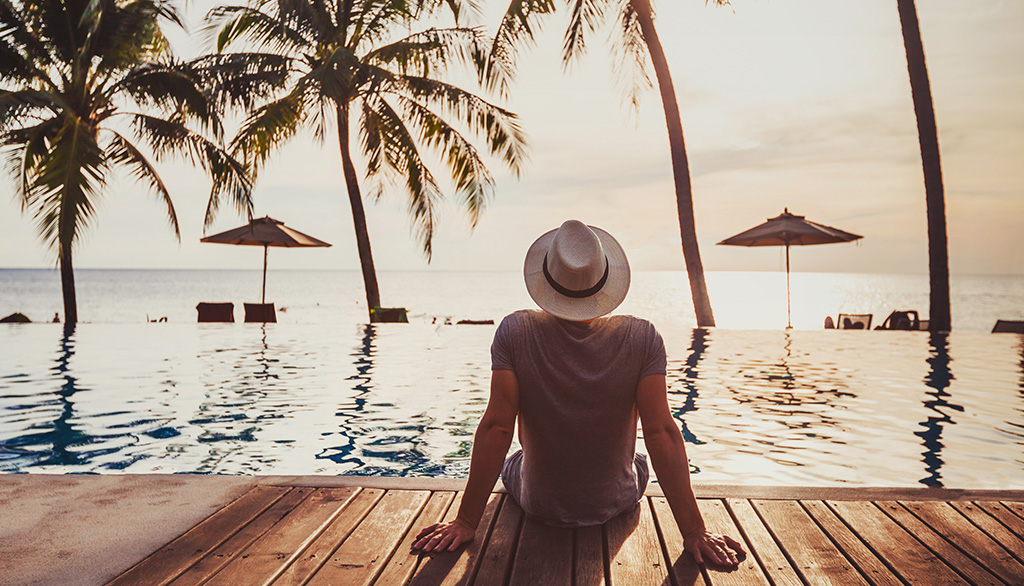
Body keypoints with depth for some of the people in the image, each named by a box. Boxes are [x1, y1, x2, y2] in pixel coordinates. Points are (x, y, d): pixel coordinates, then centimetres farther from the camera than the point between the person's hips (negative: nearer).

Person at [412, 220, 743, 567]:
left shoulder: (514, 333, -22)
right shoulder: (642, 339, -21)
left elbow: (496, 427, -22)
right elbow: (662, 433, -22)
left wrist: (466, 523, -14)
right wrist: (694, 532, -16)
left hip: (539, 507, 0)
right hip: (616, 505, 1)